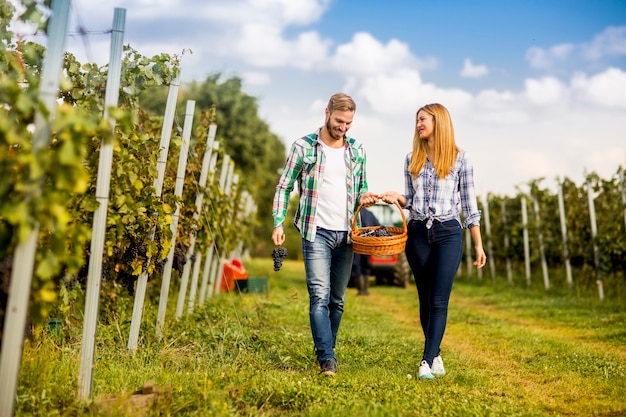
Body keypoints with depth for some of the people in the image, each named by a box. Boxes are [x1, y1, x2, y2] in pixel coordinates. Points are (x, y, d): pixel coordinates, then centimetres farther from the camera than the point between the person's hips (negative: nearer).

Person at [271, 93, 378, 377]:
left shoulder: (357, 150, 9)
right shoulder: (304, 146, -1)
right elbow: (284, 187, 2)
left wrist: (364, 197, -4)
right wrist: (278, 223, -9)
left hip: (346, 234, 4)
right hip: (317, 233, -4)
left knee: (337, 299, 10)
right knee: (320, 296, -14)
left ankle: (325, 351, 23)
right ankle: (327, 358, -14)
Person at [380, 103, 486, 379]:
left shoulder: (459, 158, 0)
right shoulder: (412, 159, 9)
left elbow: (469, 203, 2)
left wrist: (479, 245, 1)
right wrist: (398, 199, -7)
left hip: (448, 233, -3)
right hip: (418, 233, 4)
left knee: (439, 301, -9)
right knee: (425, 301, 8)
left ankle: (427, 362, -11)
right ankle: (436, 355, 22)